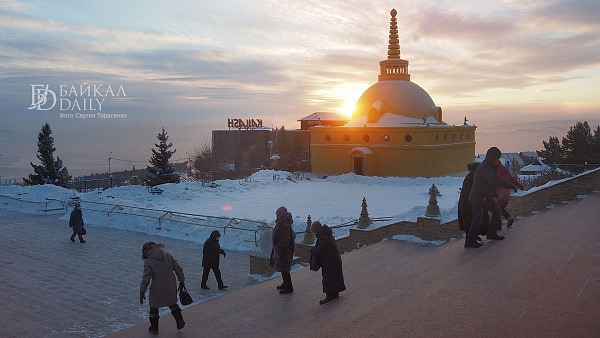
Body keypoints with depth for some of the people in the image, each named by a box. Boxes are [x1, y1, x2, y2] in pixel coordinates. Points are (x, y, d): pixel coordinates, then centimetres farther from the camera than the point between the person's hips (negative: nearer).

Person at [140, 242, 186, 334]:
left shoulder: (148, 261, -9)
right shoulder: (168, 256, 3)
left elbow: (146, 278, -15)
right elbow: (178, 269, 4)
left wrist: (142, 292, -11)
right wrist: (182, 281, 13)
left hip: (157, 288, -4)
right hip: (171, 286, 4)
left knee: (154, 307, 16)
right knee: (172, 303, 26)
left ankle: (154, 328, 28)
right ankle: (180, 321, 19)